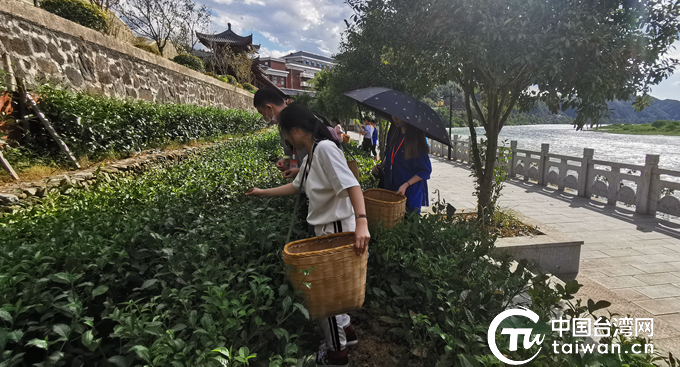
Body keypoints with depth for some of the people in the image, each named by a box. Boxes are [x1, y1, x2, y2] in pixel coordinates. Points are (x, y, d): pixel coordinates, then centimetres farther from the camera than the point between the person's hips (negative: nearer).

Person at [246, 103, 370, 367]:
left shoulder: (325, 148, -19)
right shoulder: (310, 156, 10)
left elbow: (352, 185, -29)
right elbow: (295, 187, 24)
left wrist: (361, 223, -41)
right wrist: (262, 192, 32)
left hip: (338, 230, -9)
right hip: (324, 230, 9)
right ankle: (345, 330, 43)